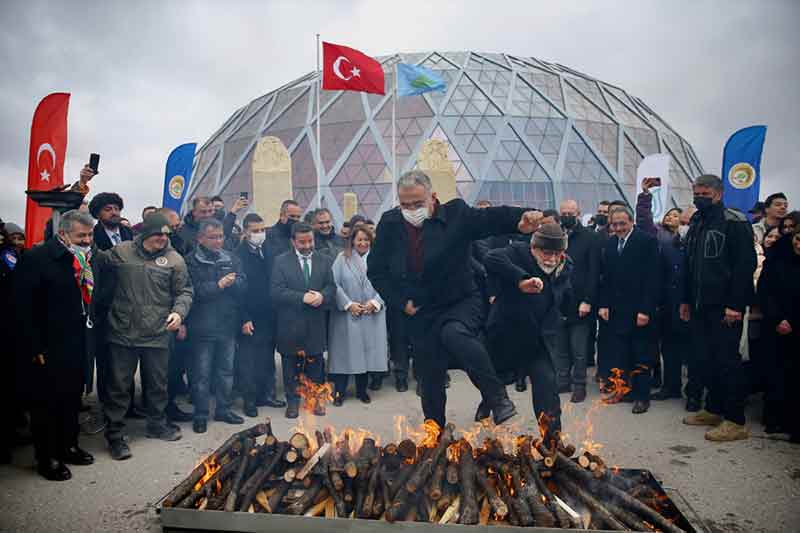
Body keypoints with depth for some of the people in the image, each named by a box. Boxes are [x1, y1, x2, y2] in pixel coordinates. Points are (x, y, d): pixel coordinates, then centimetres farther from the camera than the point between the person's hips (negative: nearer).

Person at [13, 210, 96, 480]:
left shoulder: (86, 260, 6)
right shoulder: (36, 258, -14)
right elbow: (23, 306, -17)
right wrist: (34, 348, -19)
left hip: (76, 346, 7)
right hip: (46, 350, -7)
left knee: (72, 399, 18)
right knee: (46, 403, 7)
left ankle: (68, 446, 35)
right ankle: (47, 458, 20)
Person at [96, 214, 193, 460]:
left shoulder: (174, 259, 1)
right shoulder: (119, 253, 0)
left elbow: (184, 291, 3)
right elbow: (102, 279, 12)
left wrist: (179, 312, -14)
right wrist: (108, 307, 8)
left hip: (157, 335, 1)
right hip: (122, 333, -1)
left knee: (157, 384, 15)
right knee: (119, 386, 4)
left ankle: (157, 424, 35)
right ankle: (115, 434, 16)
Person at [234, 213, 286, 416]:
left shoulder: (269, 253, 7)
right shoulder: (238, 255, -10)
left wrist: (277, 312, 5)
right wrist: (244, 319, -14)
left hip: (269, 316, 5)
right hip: (249, 319, -5)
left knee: (268, 359, 14)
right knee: (248, 361, 4)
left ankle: (267, 394, 26)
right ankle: (250, 400, 16)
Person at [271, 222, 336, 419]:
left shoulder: (325, 261, 6)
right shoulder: (281, 261, -2)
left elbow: (331, 286, 4)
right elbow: (276, 291, -10)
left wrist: (322, 296, -19)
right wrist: (302, 297, -20)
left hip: (316, 324, 2)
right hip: (290, 323, -1)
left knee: (315, 364, 10)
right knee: (291, 365, 9)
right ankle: (293, 401, 22)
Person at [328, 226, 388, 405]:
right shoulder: (342, 258, 0)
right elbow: (334, 284, -5)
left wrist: (374, 302, -10)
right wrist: (348, 304, -11)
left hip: (372, 314, 2)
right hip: (347, 313, -2)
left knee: (366, 350, 7)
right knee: (345, 351, 0)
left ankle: (362, 390, 21)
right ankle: (339, 391, 11)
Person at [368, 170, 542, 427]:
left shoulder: (456, 214, -11)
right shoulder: (390, 224, -3)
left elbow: (490, 218, -26)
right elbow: (375, 270, 7)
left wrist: (520, 218, -47)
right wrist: (400, 301, -2)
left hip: (461, 303, -3)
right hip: (421, 314, 4)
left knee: (455, 334, -36)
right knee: (430, 382, 10)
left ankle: (497, 398, -21)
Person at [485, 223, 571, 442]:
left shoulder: (564, 267, 1)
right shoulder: (519, 252, -17)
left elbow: (566, 299, 18)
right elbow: (492, 258, -38)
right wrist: (521, 280, -46)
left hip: (540, 340, 3)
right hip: (506, 334, -3)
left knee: (547, 387, -7)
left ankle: (552, 440, 2)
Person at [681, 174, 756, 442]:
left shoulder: (735, 222, -8)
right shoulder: (696, 223, 16)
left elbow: (746, 264, -15)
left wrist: (735, 304, -19)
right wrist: (686, 299, 15)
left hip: (725, 307, -7)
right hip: (700, 305, 8)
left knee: (727, 360, -3)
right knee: (705, 359, 12)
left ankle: (735, 421, 5)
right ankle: (713, 410, 26)